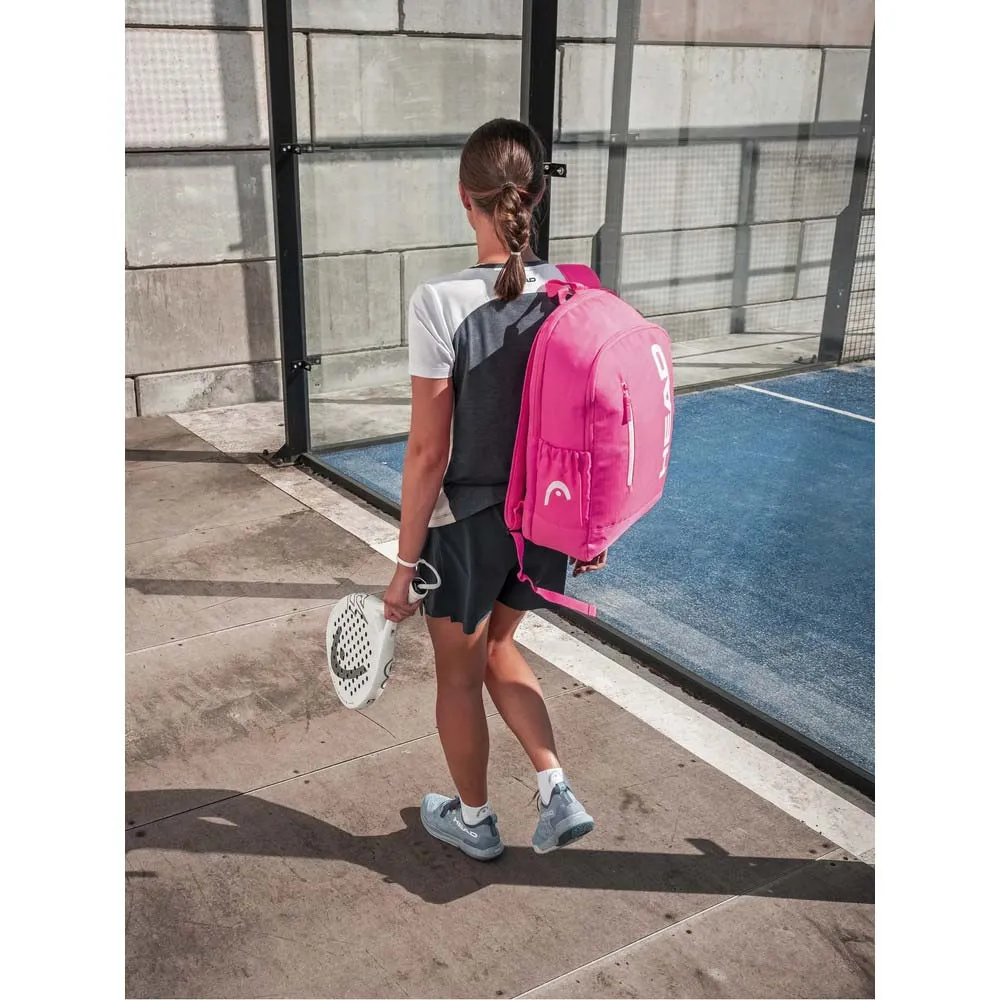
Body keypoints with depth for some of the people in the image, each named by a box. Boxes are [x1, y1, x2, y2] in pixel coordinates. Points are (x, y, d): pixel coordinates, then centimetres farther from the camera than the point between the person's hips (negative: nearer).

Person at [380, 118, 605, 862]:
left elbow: (428, 453, -18)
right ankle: (558, 794, 26)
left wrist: (405, 565, -8)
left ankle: (475, 821, 42)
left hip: (467, 526, -4)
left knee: (460, 677, 20)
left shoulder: (440, 305, -22)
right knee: (499, 649, 30)